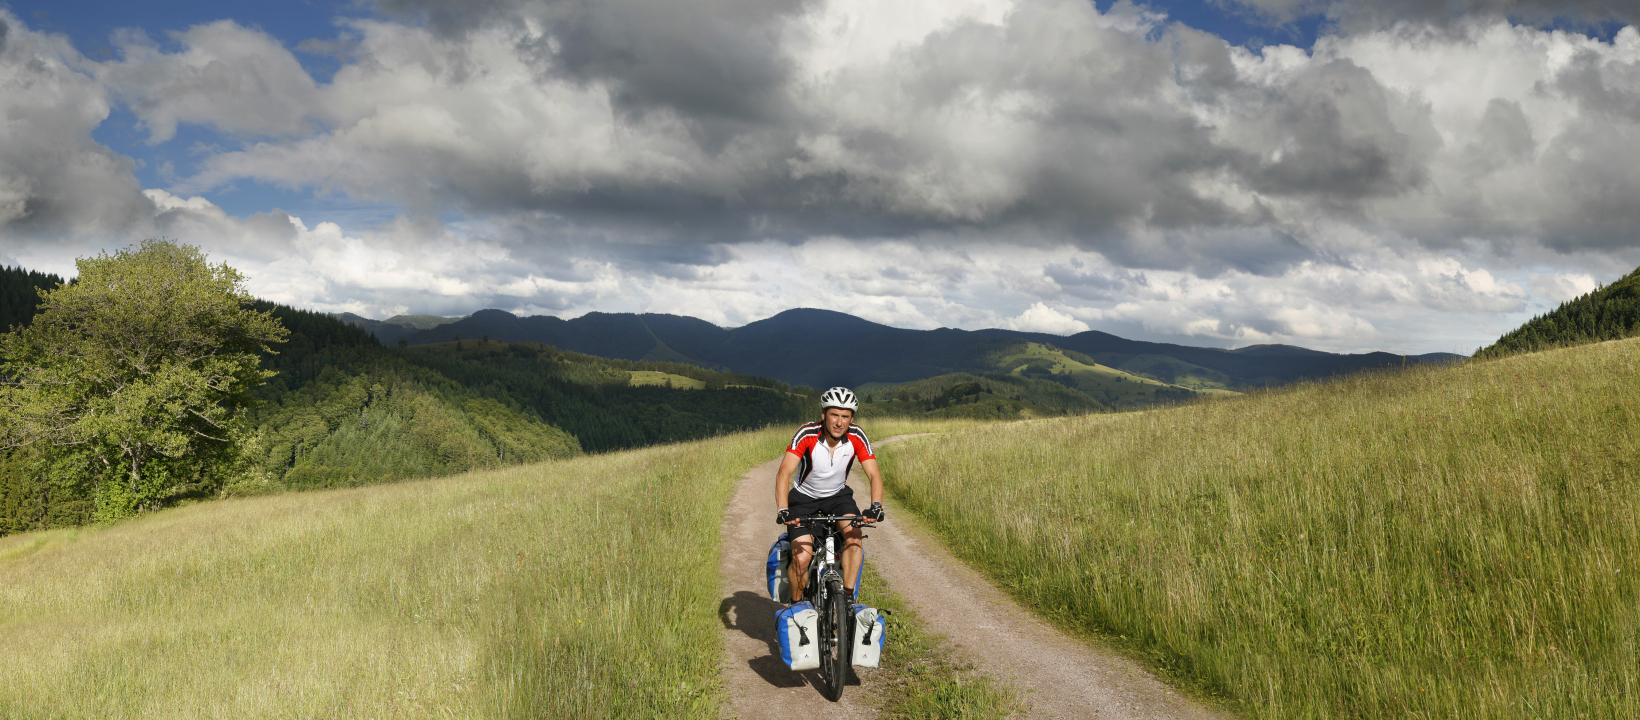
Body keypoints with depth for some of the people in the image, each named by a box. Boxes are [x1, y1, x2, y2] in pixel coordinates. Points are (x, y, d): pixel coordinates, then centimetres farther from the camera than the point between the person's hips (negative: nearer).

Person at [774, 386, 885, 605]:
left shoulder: (856, 437, -19)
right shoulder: (807, 434, -26)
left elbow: (874, 475, -20)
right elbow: (784, 473, -33)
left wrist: (876, 506, -39)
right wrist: (782, 510, -47)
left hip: (838, 496, 2)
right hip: (804, 498, -2)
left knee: (854, 534, -27)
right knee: (801, 558, -16)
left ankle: (848, 595, -15)